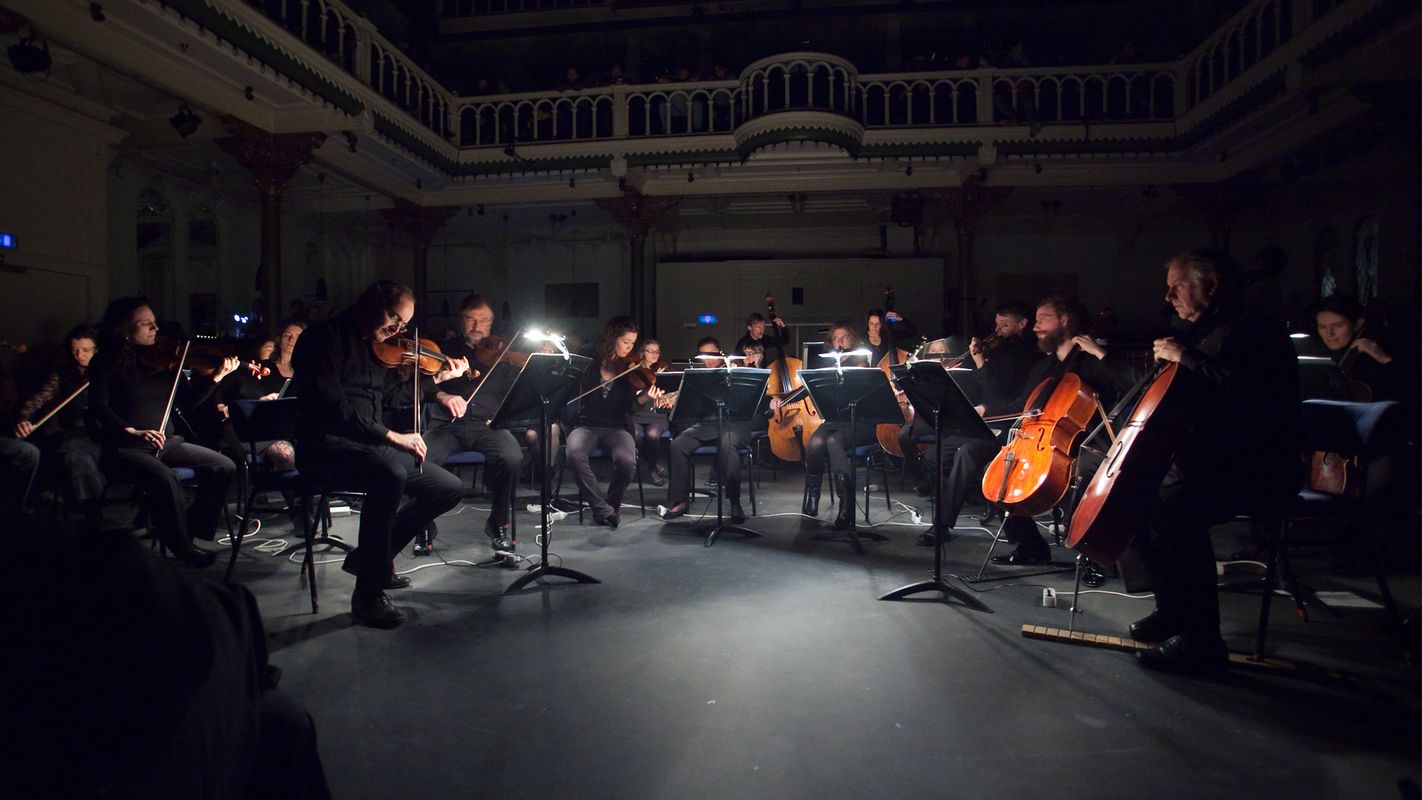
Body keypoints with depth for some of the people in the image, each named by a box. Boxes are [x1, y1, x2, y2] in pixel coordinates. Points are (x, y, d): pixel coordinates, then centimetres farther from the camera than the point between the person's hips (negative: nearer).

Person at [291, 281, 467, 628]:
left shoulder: (380, 348, 17)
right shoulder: (326, 337, -8)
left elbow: (391, 400, 19)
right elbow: (331, 405, -21)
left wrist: (437, 378, 12)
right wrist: (391, 436, -25)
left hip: (373, 446, 9)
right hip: (327, 446, -8)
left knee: (450, 488, -1)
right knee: (391, 473, -39)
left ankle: (369, 556, 13)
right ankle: (369, 594, -27)